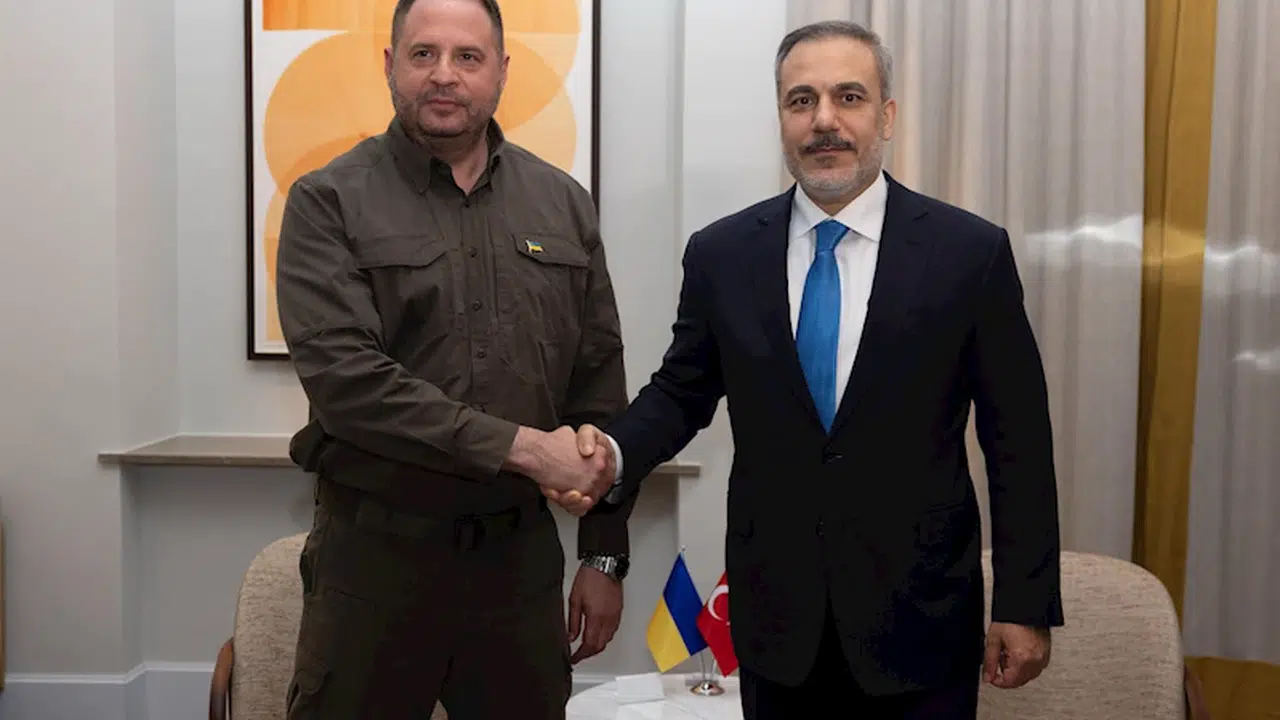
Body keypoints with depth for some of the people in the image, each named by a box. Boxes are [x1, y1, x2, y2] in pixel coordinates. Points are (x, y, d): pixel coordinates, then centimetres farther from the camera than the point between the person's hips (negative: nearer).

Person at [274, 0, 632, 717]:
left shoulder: (564, 205, 6)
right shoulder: (329, 202, -3)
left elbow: (600, 387, 7)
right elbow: (344, 376, -16)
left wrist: (605, 556, 6)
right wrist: (521, 447, -18)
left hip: (522, 552, 3)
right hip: (376, 553, -2)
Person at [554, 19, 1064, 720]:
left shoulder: (971, 252, -6)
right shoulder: (721, 253, 0)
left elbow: (1017, 441, -3)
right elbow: (682, 390, 9)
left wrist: (1026, 605, -3)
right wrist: (615, 450, -12)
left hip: (919, 615, -1)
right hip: (774, 614, 2)